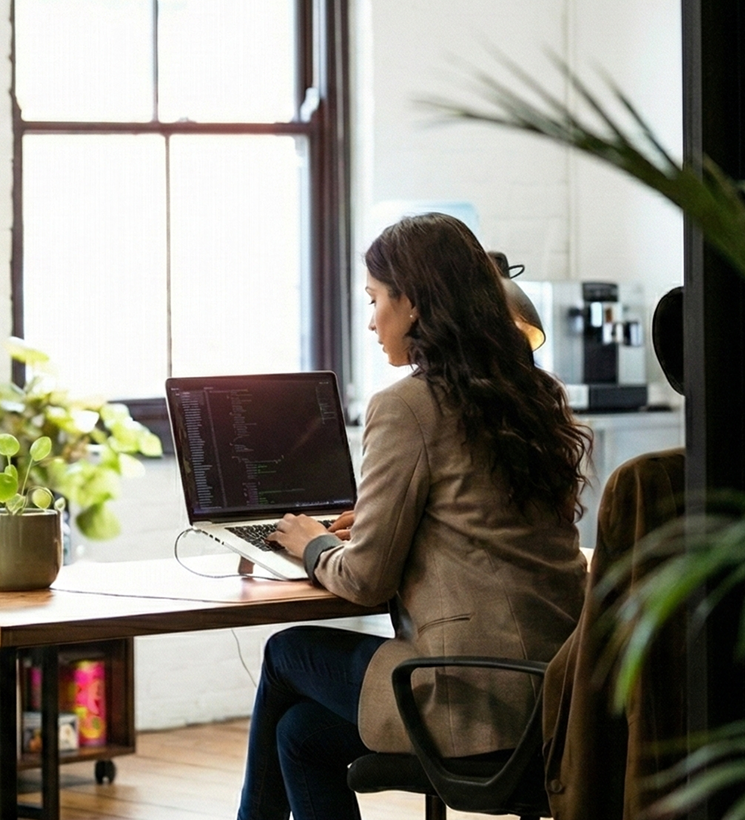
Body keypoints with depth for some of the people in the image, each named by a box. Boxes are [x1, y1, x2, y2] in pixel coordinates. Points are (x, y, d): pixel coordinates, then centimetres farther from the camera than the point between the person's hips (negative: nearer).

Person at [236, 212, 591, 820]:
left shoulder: (408, 406, -12)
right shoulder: (532, 394, 11)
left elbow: (365, 579, -8)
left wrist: (314, 546, 13)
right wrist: (377, 520, 25)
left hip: (479, 697, -7)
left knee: (287, 655, 19)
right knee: (302, 731, 21)